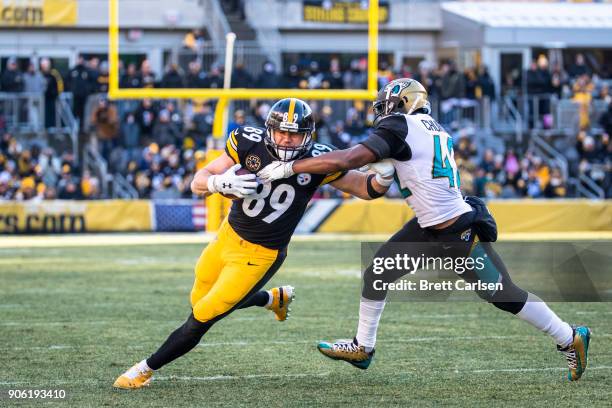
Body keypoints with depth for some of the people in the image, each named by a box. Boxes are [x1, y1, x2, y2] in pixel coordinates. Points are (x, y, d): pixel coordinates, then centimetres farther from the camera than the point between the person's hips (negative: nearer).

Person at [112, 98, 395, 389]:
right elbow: (198, 182, -13)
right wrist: (220, 182, -36)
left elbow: (362, 187, -9)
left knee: (203, 317, -7)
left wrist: (379, 180, -33)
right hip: (229, 235, 4)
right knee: (200, 301, 26)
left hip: (261, 254, -4)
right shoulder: (249, 144, -16)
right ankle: (275, 298, 46)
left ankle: (146, 369, 12)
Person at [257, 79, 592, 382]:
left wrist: (287, 168, -18)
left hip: (460, 232, -9)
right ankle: (362, 347, 22)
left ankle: (570, 339, 15)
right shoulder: (433, 129, 9)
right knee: (376, 273, 9)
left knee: (504, 296, 1)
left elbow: (346, 160, -23)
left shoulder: (399, 127, -16)